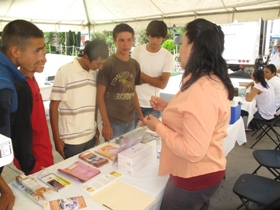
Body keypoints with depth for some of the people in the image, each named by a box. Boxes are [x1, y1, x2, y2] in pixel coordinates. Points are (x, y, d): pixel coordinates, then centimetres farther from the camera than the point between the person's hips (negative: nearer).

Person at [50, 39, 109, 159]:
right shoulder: (64, 72, -12)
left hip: (91, 136, 5)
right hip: (71, 140, -5)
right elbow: (54, 106, -8)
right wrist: (56, 139, -7)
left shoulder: (95, 73, 4)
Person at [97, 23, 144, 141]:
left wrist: (141, 116, 9)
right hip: (113, 122, -5)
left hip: (130, 120, 5)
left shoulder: (135, 64, 4)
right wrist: (106, 123, -13)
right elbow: (100, 95, -10)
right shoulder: (108, 64, -12)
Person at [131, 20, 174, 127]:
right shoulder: (137, 51, -4)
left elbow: (162, 84, -12)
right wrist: (154, 79, -12)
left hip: (153, 106, 0)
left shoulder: (168, 56, -7)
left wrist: (141, 75, -11)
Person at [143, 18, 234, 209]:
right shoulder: (212, 80, 3)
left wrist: (158, 127, -19)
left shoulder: (203, 91, -31)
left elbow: (193, 152, -30)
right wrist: (168, 108, 4)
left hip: (195, 177, -9)